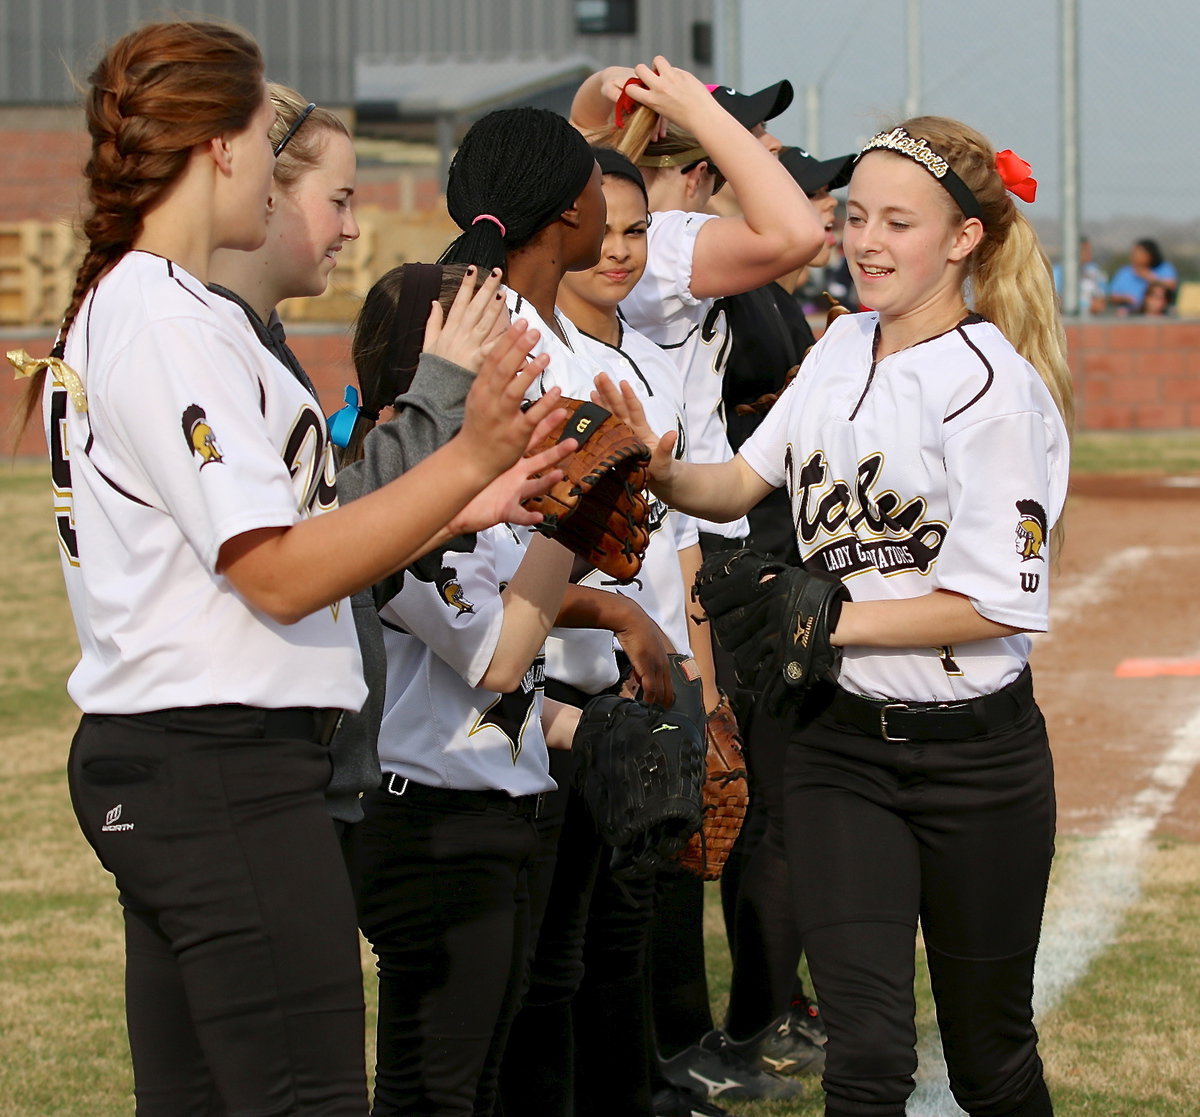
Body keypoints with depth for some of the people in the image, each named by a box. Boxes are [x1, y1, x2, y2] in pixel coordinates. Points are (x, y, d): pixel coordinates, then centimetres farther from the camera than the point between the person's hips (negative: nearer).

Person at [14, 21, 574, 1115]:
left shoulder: (111, 312, 18)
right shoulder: (173, 324, -15)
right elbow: (280, 574, -18)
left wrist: (460, 509, 12)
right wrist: (466, 461, -18)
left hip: (142, 766, 11)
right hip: (228, 768, -11)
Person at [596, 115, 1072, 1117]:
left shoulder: (990, 387, -16)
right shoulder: (846, 345, 5)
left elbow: (1001, 603, -18)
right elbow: (746, 483, 8)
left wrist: (831, 622, -18)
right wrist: (663, 474, -13)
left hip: (972, 749, -4)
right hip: (839, 742, 4)